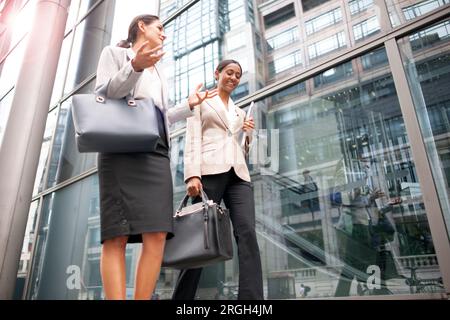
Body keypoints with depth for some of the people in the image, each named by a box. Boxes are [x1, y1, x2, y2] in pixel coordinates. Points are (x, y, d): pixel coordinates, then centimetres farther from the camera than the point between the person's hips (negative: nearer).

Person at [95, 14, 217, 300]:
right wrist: (135, 67, -13)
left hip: (156, 153, 6)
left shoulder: (158, 71, 33)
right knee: (116, 235, -12)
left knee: (157, 235, -9)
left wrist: (189, 105, 18)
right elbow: (102, 97, 0)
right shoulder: (114, 53, 17)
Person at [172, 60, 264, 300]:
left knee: (247, 233, -14)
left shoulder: (239, 111, 30)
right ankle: (182, 297, 7)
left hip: (238, 174, 4)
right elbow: (193, 140, 2)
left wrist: (249, 134, 8)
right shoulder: (201, 102, 16)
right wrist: (192, 175, -13)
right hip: (210, 171, -4)